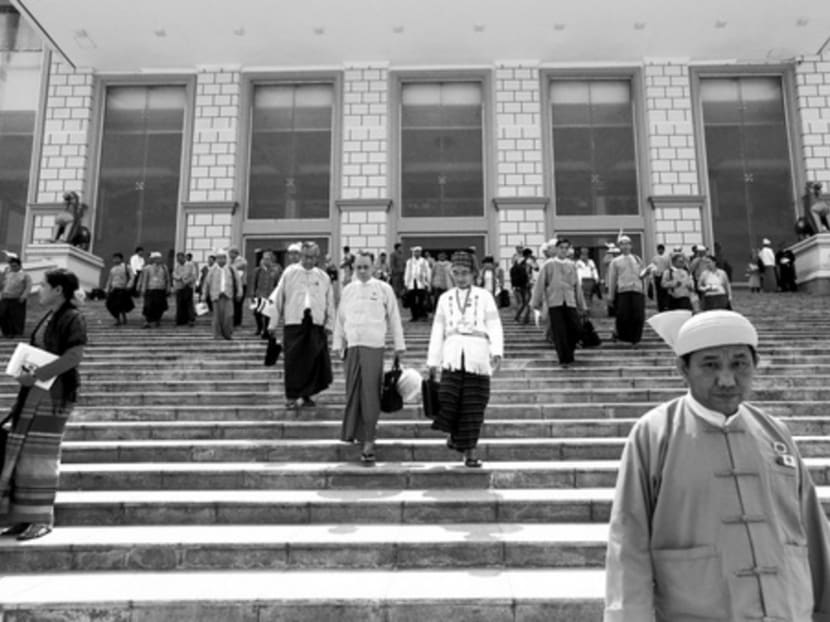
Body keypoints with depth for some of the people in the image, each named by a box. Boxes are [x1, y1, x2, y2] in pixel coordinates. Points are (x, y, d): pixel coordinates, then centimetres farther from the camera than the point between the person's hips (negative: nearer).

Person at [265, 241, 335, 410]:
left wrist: (329, 324, 3)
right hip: (294, 322, -2)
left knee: (316, 360, 1)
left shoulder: (323, 277, 9)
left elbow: (330, 302, 11)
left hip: (316, 324, 2)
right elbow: (278, 297, 5)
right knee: (293, 361, -2)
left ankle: (306, 393, 17)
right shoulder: (289, 273, 4)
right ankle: (292, 396, 8)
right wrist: (273, 323, 3)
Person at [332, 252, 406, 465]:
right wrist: (337, 343, 15)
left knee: (370, 394, -7)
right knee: (353, 392, 8)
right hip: (352, 346, 3)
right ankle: (352, 432, 26)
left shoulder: (383, 289, 3)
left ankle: (368, 442, -4)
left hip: (374, 346, -3)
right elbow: (340, 318, 17)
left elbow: (394, 318, 5)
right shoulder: (348, 290, 12)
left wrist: (399, 344, 4)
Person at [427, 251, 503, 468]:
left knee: (473, 405, 0)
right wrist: (433, 360, 10)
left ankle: (470, 452, 13)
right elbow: (437, 330, 15)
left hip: (477, 354, -1)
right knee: (448, 398, -16)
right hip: (453, 354, 1)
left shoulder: (484, 296, 8)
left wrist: (497, 352, -14)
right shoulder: (445, 298, 15)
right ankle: (454, 432, 13)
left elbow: (495, 327, 1)